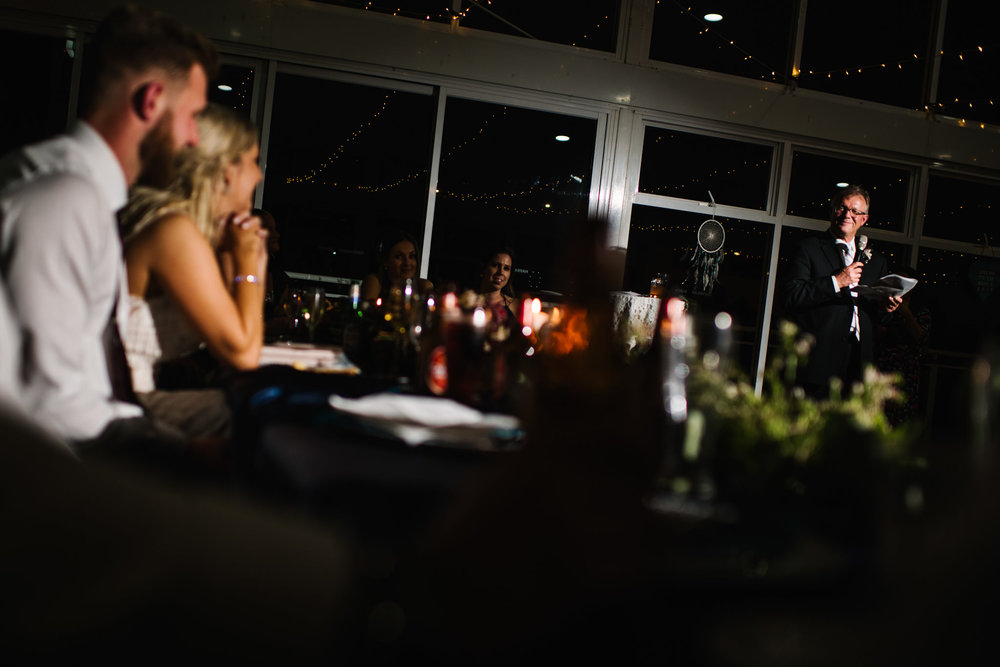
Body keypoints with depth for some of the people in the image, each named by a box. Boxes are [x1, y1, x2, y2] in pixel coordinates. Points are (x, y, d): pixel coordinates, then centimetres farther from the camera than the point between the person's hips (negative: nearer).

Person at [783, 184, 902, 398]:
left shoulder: (876, 261, 21)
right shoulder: (809, 249, 5)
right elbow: (791, 298, -8)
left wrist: (882, 306, 2)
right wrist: (835, 282, -11)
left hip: (858, 360, 4)